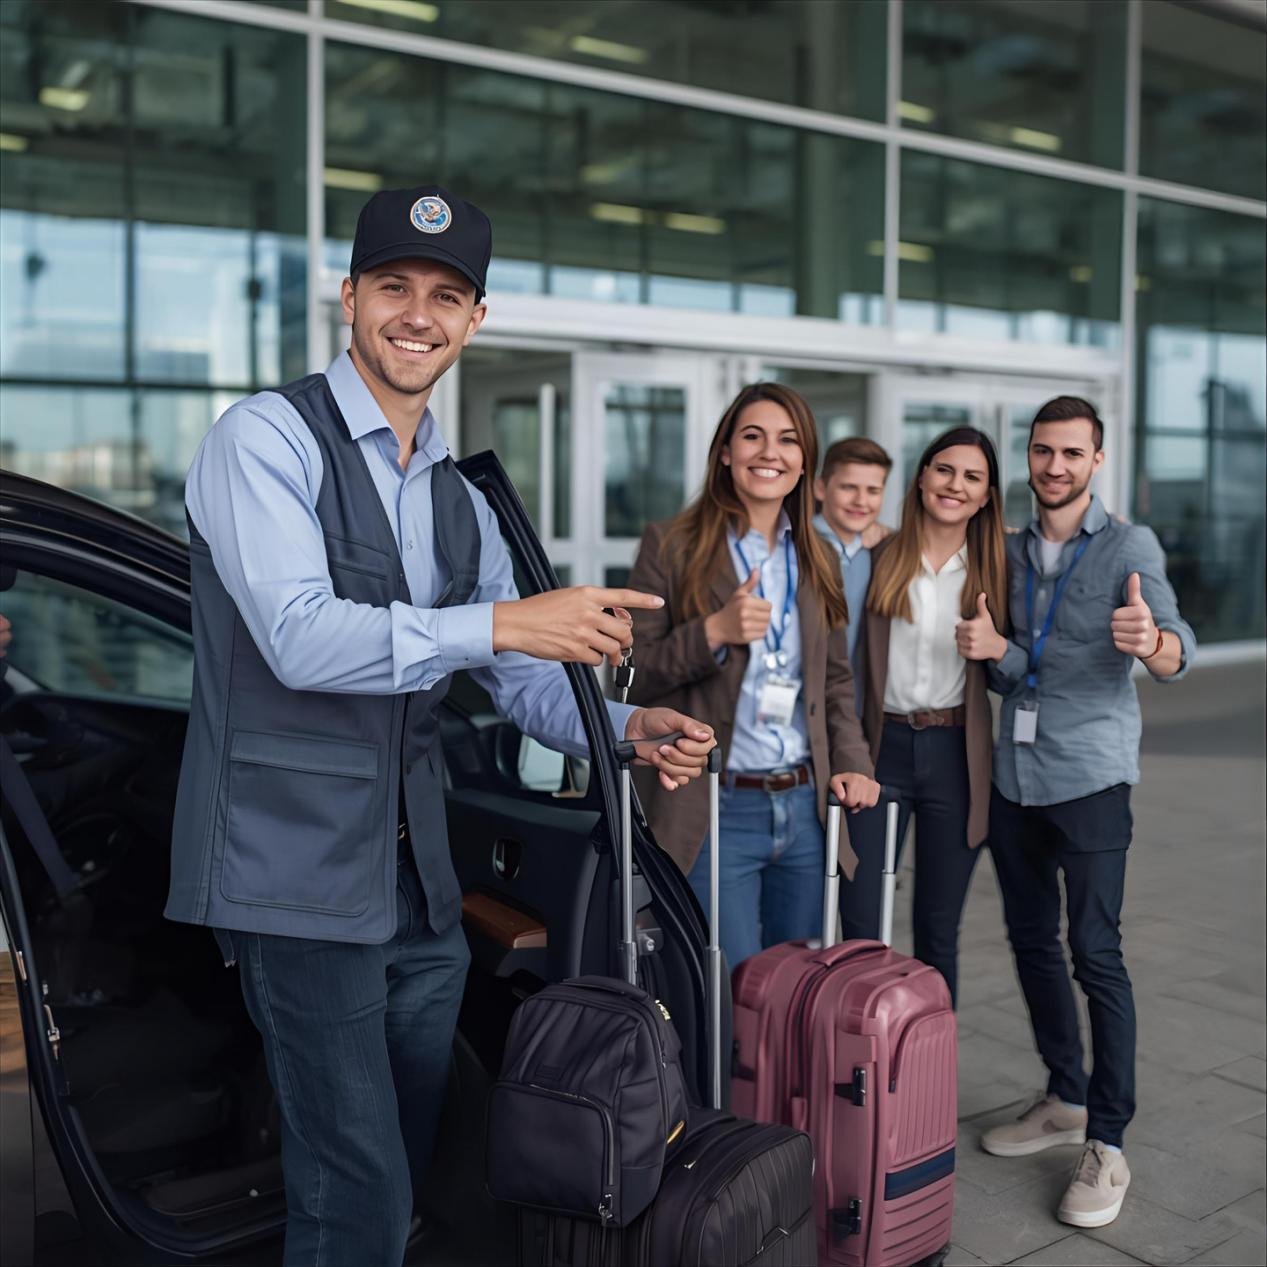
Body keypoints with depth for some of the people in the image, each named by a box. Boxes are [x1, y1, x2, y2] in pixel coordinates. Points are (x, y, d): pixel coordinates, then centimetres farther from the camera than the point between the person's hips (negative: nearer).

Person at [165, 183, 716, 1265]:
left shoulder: (460, 503, 15)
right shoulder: (267, 438, -8)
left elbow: (521, 678, 16)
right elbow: (299, 638, -21)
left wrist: (626, 729, -3)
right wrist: (497, 623, -30)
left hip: (419, 876, 7)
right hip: (300, 870, -7)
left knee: (409, 1168, 18)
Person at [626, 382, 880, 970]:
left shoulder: (815, 557, 12)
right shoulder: (670, 545, -4)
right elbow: (632, 676, -6)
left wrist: (851, 763, 3)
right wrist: (715, 631, -20)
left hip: (805, 807, 5)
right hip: (714, 811, -5)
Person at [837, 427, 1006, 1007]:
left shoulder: (992, 569, 5)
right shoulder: (880, 557, 2)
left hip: (955, 754, 1)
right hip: (882, 746, 0)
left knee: (938, 926, 11)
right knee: (859, 923, 0)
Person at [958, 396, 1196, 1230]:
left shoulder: (1130, 547, -5)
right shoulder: (1011, 553, 12)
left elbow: (1177, 651, -18)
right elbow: (1017, 674, 12)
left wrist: (1152, 643, -42)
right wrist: (994, 651, -11)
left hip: (1090, 776, -6)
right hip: (1015, 777, 6)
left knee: (1096, 954, -7)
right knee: (1033, 942, 13)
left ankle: (1107, 1146, 3)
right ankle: (1066, 1101, 29)